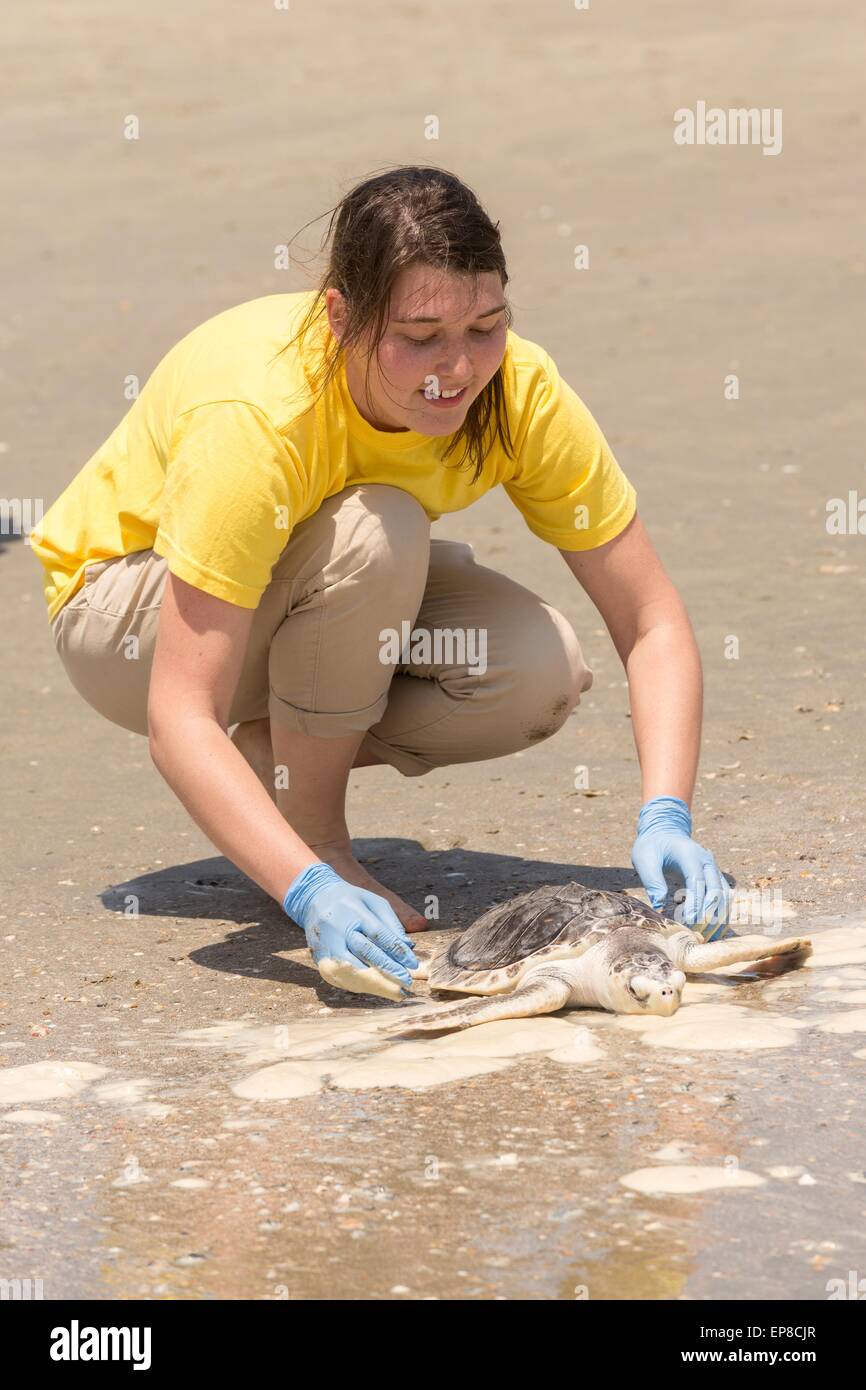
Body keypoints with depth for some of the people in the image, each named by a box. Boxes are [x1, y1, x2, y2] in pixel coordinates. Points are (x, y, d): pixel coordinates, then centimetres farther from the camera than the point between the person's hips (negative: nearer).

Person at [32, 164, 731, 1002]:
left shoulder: (520, 392, -24)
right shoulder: (253, 419, -38)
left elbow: (653, 624, -20)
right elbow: (180, 722, -40)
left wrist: (665, 816, -36)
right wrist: (314, 893, -51)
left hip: (324, 594, 5)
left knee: (542, 671, -24)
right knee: (376, 533, -35)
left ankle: (271, 757, 0)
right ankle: (314, 838, -16)